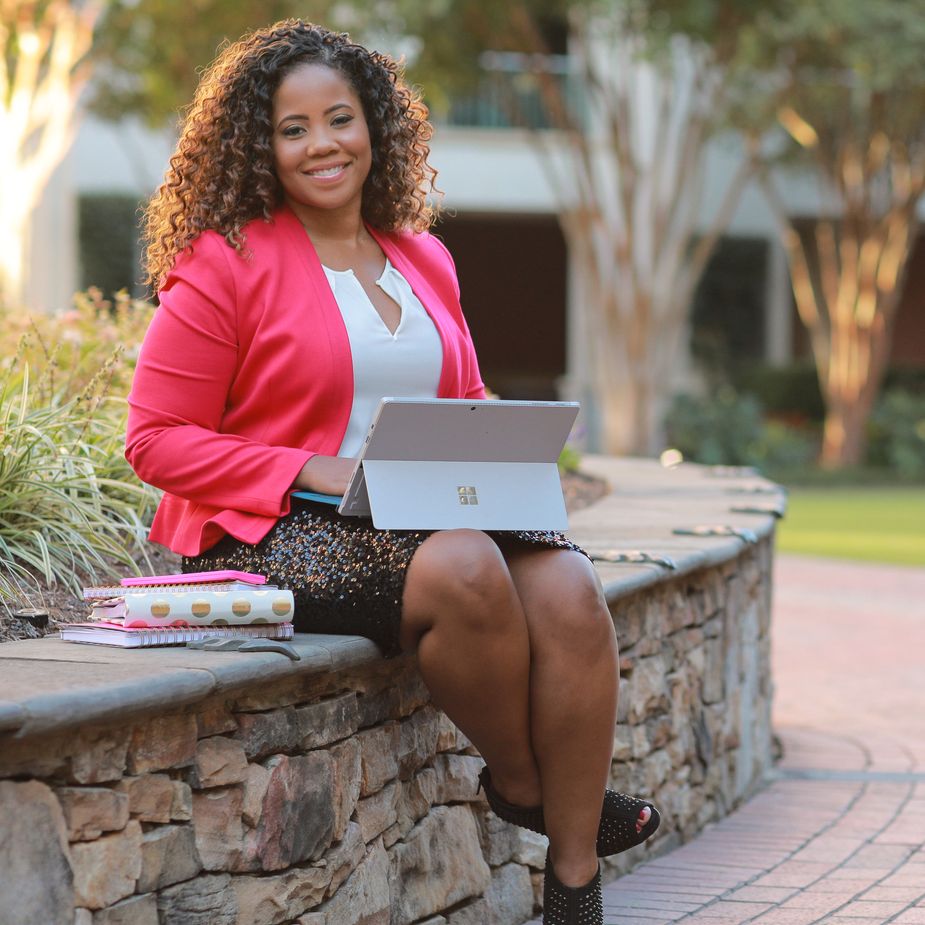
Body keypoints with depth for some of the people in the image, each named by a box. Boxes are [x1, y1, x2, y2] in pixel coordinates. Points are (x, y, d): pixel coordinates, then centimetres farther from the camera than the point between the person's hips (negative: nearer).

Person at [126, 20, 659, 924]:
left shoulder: (423, 262, 17)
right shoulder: (223, 265, -3)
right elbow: (158, 441, -6)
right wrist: (312, 471, -16)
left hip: (431, 512, 6)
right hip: (269, 534, -6)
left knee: (568, 588, -23)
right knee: (464, 570, -35)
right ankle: (521, 785, -8)